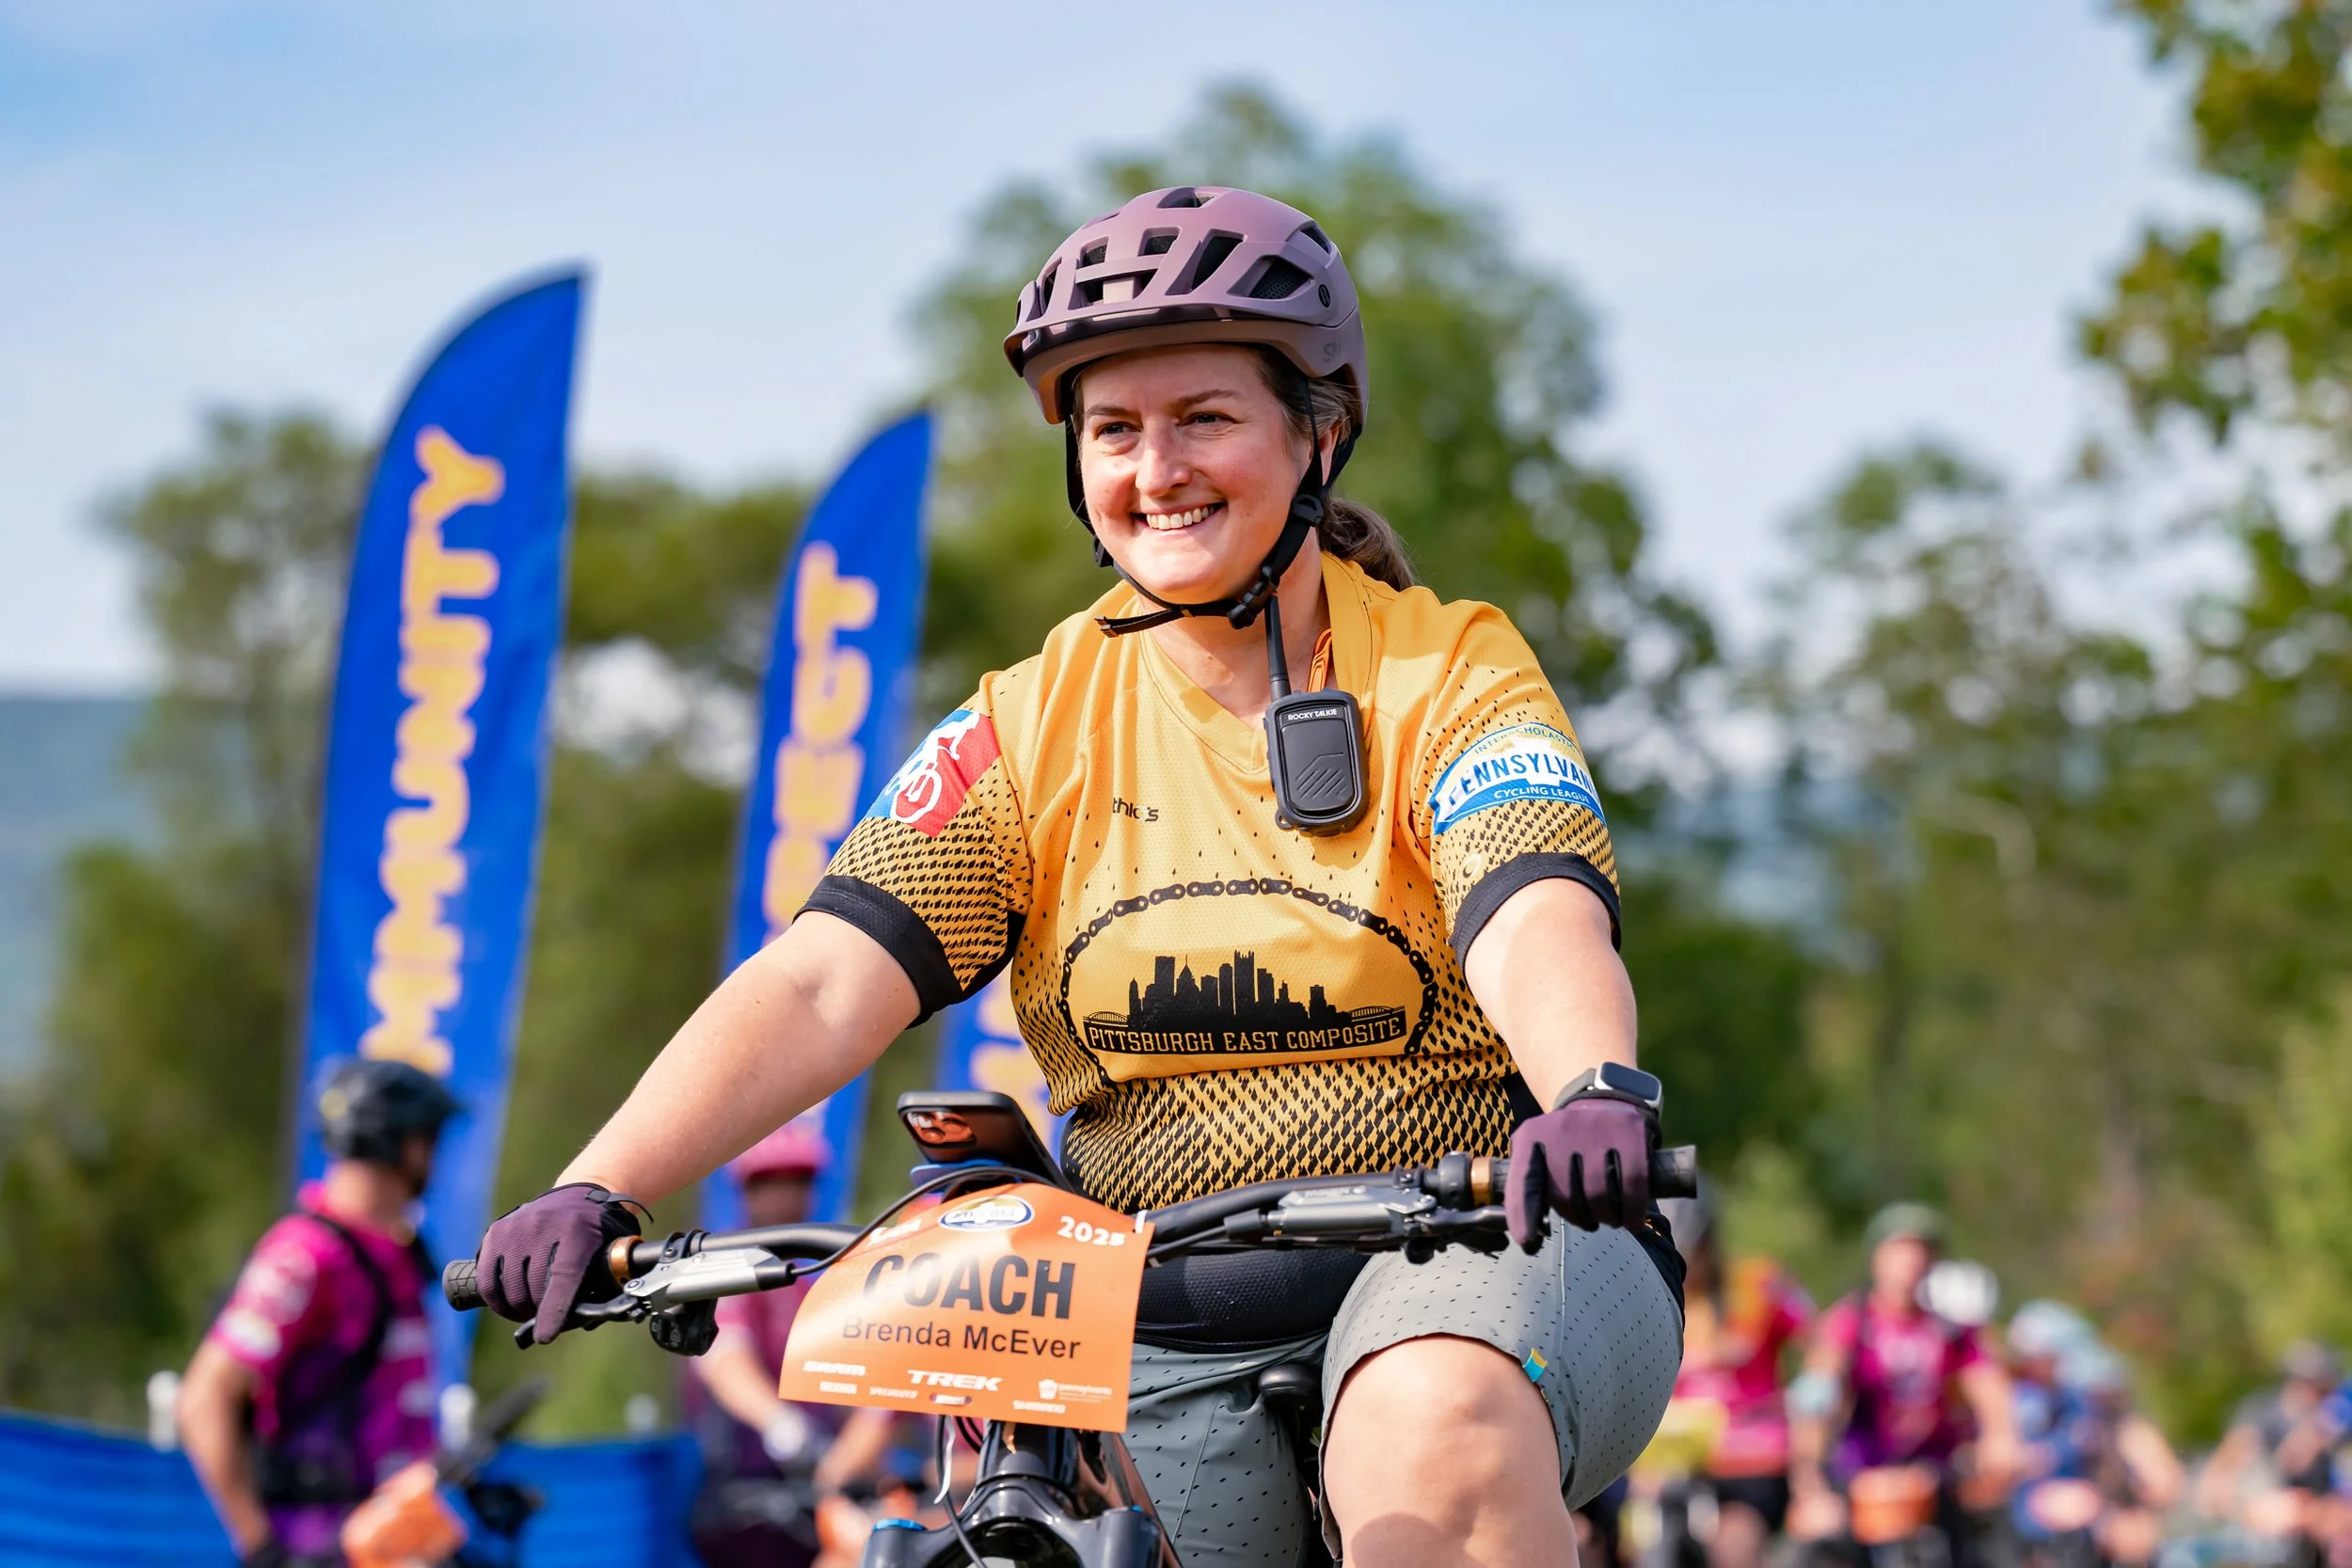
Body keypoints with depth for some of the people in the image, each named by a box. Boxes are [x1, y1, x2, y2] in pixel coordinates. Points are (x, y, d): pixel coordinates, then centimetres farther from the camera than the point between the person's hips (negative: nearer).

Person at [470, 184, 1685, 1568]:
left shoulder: (1456, 674, -2)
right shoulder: (1033, 728, 6)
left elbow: (1537, 922, -21)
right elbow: (823, 983, -6)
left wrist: (1599, 1091, -45)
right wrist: (598, 1193, -22)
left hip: (1481, 1259, -4)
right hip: (1166, 1331, 4)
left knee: (1431, 1434, -34)